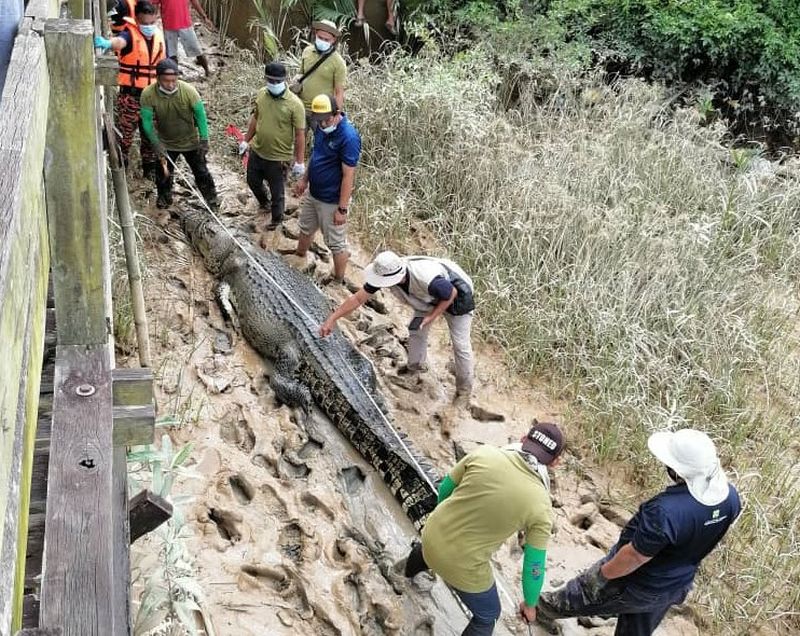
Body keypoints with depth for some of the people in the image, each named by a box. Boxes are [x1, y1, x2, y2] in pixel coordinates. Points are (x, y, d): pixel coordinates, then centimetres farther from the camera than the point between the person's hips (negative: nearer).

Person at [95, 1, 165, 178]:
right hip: (130, 94, -5)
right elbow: (119, 41, -39)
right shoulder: (130, 34, -15)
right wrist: (107, 43, -63)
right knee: (125, 132, 2)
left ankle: (150, 167, 29)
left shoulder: (158, 34, 4)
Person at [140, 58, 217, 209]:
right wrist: (157, 145, -22)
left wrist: (204, 140, -17)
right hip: (165, 143, 1)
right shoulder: (148, 94, -23)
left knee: (201, 171, 9)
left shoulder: (189, 91, -25)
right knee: (163, 172, 12)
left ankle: (211, 199, 29)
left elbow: (200, 115, -15)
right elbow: (147, 122, -17)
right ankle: (164, 198, 38)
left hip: (191, 141, -1)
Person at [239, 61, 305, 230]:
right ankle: (264, 202, 57)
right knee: (253, 181, 26)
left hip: (278, 157, -5)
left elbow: (300, 134, -18)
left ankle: (276, 218, 40)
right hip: (257, 151, 6)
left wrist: (299, 161, -16)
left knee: (276, 191, 13)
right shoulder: (261, 94, -6)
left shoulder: (294, 104, -23)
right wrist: (246, 140, 16)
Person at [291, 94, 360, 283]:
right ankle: (299, 256, 54)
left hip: (331, 201, -8)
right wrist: (304, 179, 19)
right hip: (313, 193, 8)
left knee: (336, 243, 8)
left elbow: (348, 176, -26)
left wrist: (342, 209, -23)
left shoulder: (348, 137, -29)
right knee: (306, 227, 29)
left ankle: (339, 281, 27)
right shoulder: (322, 127, -4)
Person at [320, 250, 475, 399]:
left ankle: (464, 388, 20)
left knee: (460, 344, -1)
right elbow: (358, 298, -19)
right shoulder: (385, 274, -27)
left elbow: (451, 293, -26)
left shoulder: (427, 280, -46)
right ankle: (415, 365, 42)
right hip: (431, 297, 6)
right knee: (416, 331, 14)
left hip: (456, 297, -6)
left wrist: (431, 316, -23)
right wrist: (331, 319, -22)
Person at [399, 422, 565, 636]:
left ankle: (409, 568, 75)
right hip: (464, 568, -4)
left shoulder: (483, 454, -13)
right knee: (487, 616, 27)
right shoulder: (541, 508, -18)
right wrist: (530, 604, 13)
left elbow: (445, 488, 3)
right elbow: (534, 567, -7)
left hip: (432, 534, 4)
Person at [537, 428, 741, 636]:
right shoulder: (731, 496, -18)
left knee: (582, 593, 23)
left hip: (634, 587, -6)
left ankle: (546, 609, 51)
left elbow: (634, 556, -30)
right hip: (676, 587, 7)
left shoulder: (666, 511, -43)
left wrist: (603, 574, -12)